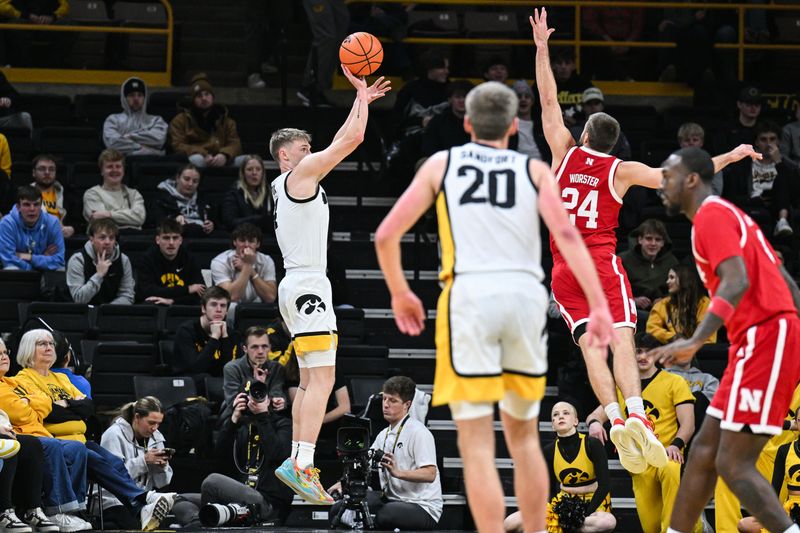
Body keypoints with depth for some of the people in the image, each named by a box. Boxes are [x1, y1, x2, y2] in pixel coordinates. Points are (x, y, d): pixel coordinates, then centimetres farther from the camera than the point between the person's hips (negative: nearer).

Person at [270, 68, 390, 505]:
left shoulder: (288, 183, 21)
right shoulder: (301, 174, -6)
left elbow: (341, 142, 30)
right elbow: (352, 139, -9)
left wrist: (363, 100, 29)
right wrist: (361, 92, 2)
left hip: (297, 285, 11)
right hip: (308, 285, -11)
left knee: (309, 380, 11)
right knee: (322, 379, -17)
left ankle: (297, 463, 10)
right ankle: (302, 464, -28)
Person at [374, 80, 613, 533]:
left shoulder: (441, 164, 13)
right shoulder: (534, 170, 14)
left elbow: (386, 235, 9)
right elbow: (567, 234, -2)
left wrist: (400, 293, 24)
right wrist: (599, 305, -6)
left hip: (469, 295, -2)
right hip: (526, 295, 2)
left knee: (477, 446, -2)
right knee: (523, 436, 19)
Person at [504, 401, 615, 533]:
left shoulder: (592, 444, -12)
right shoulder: (549, 451, -2)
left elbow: (605, 485, -15)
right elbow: (549, 489, 8)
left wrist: (584, 516, -23)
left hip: (593, 503, -1)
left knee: (608, 521, -42)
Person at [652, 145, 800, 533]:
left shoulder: (712, 215, -8)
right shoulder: (728, 215, 23)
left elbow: (737, 282, -24)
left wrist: (696, 341, -32)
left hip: (763, 339, -10)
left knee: (734, 465, -12)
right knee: (705, 449, 12)